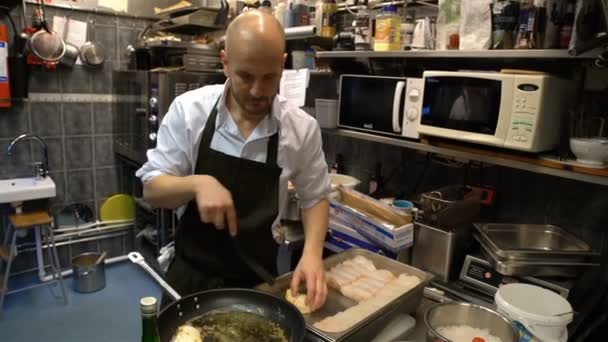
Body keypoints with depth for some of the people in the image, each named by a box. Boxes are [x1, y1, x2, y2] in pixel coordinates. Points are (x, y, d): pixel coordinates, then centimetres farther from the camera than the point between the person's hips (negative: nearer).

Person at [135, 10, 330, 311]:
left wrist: (312, 253, -15)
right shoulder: (188, 110, -13)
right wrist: (198, 183, -29)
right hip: (190, 276, 0)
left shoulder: (302, 128, -12)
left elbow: (314, 197, 1)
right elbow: (152, 189, -9)